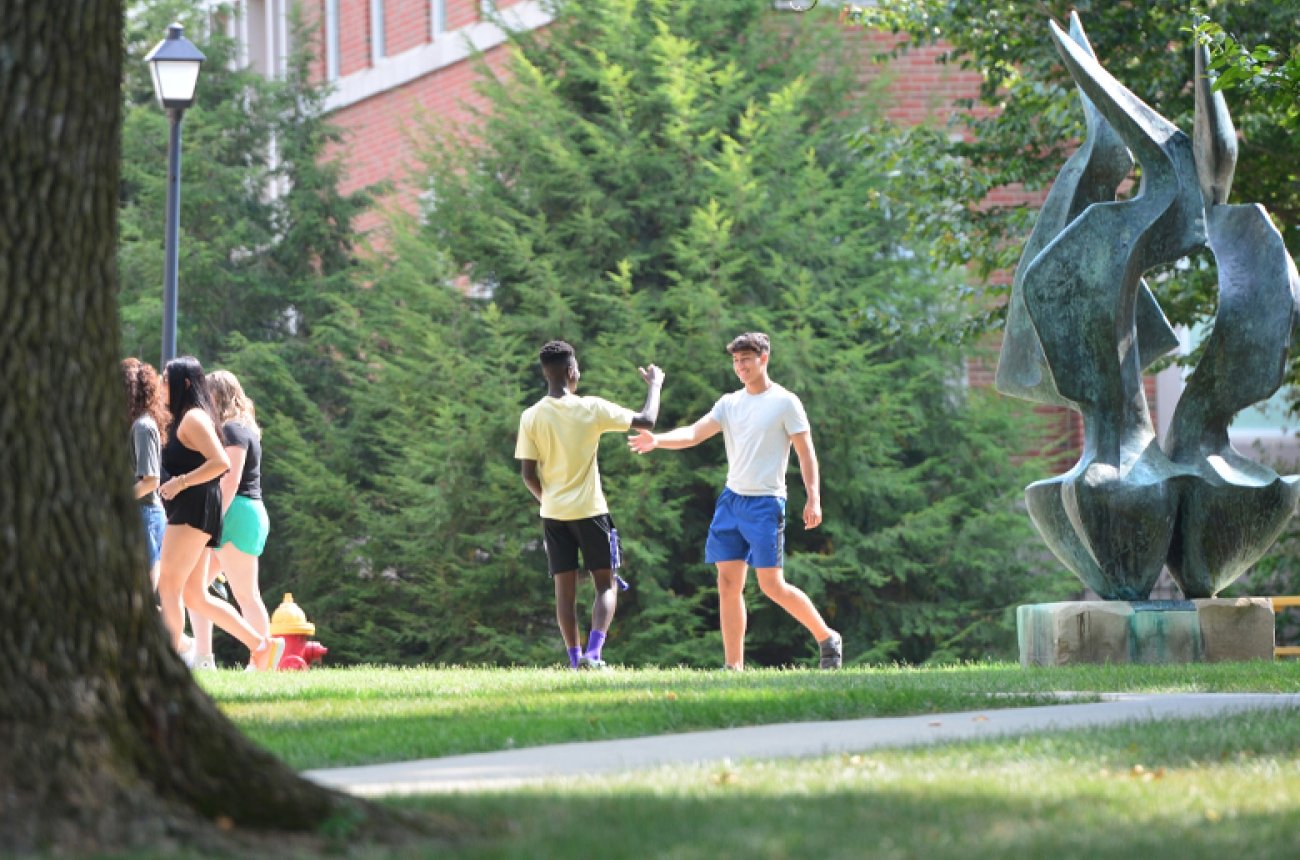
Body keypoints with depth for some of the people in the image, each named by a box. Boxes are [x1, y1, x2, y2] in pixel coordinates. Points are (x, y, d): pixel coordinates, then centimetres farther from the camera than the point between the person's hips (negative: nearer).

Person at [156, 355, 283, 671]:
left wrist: (180, 482, -19)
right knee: (195, 596, 9)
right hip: (186, 512, 10)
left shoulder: (193, 418, -10)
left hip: (194, 510, -10)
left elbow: (221, 462, -21)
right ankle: (262, 645, 7)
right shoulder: (185, 419, 21)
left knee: (169, 586, -10)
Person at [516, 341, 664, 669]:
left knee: (565, 588, 9)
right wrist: (655, 385, 14)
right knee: (605, 584, 5)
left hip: (553, 514, 2)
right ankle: (593, 652, -14)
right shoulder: (592, 409, -9)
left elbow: (528, 474, -2)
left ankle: (575, 659, 5)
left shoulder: (531, 417, -4)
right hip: (590, 510, -2)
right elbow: (646, 421, -3)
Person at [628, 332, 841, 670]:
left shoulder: (785, 402, -4)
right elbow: (694, 433, 0)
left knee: (772, 585, -8)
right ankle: (734, 666, 3)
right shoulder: (729, 403, 11)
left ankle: (827, 638, 11)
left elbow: (806, 452, -4)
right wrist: (657, 440, -19)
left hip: (766, 503, -6)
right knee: (728, 584, 0)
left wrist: (814, 499, -12)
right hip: (731, 500, 6)